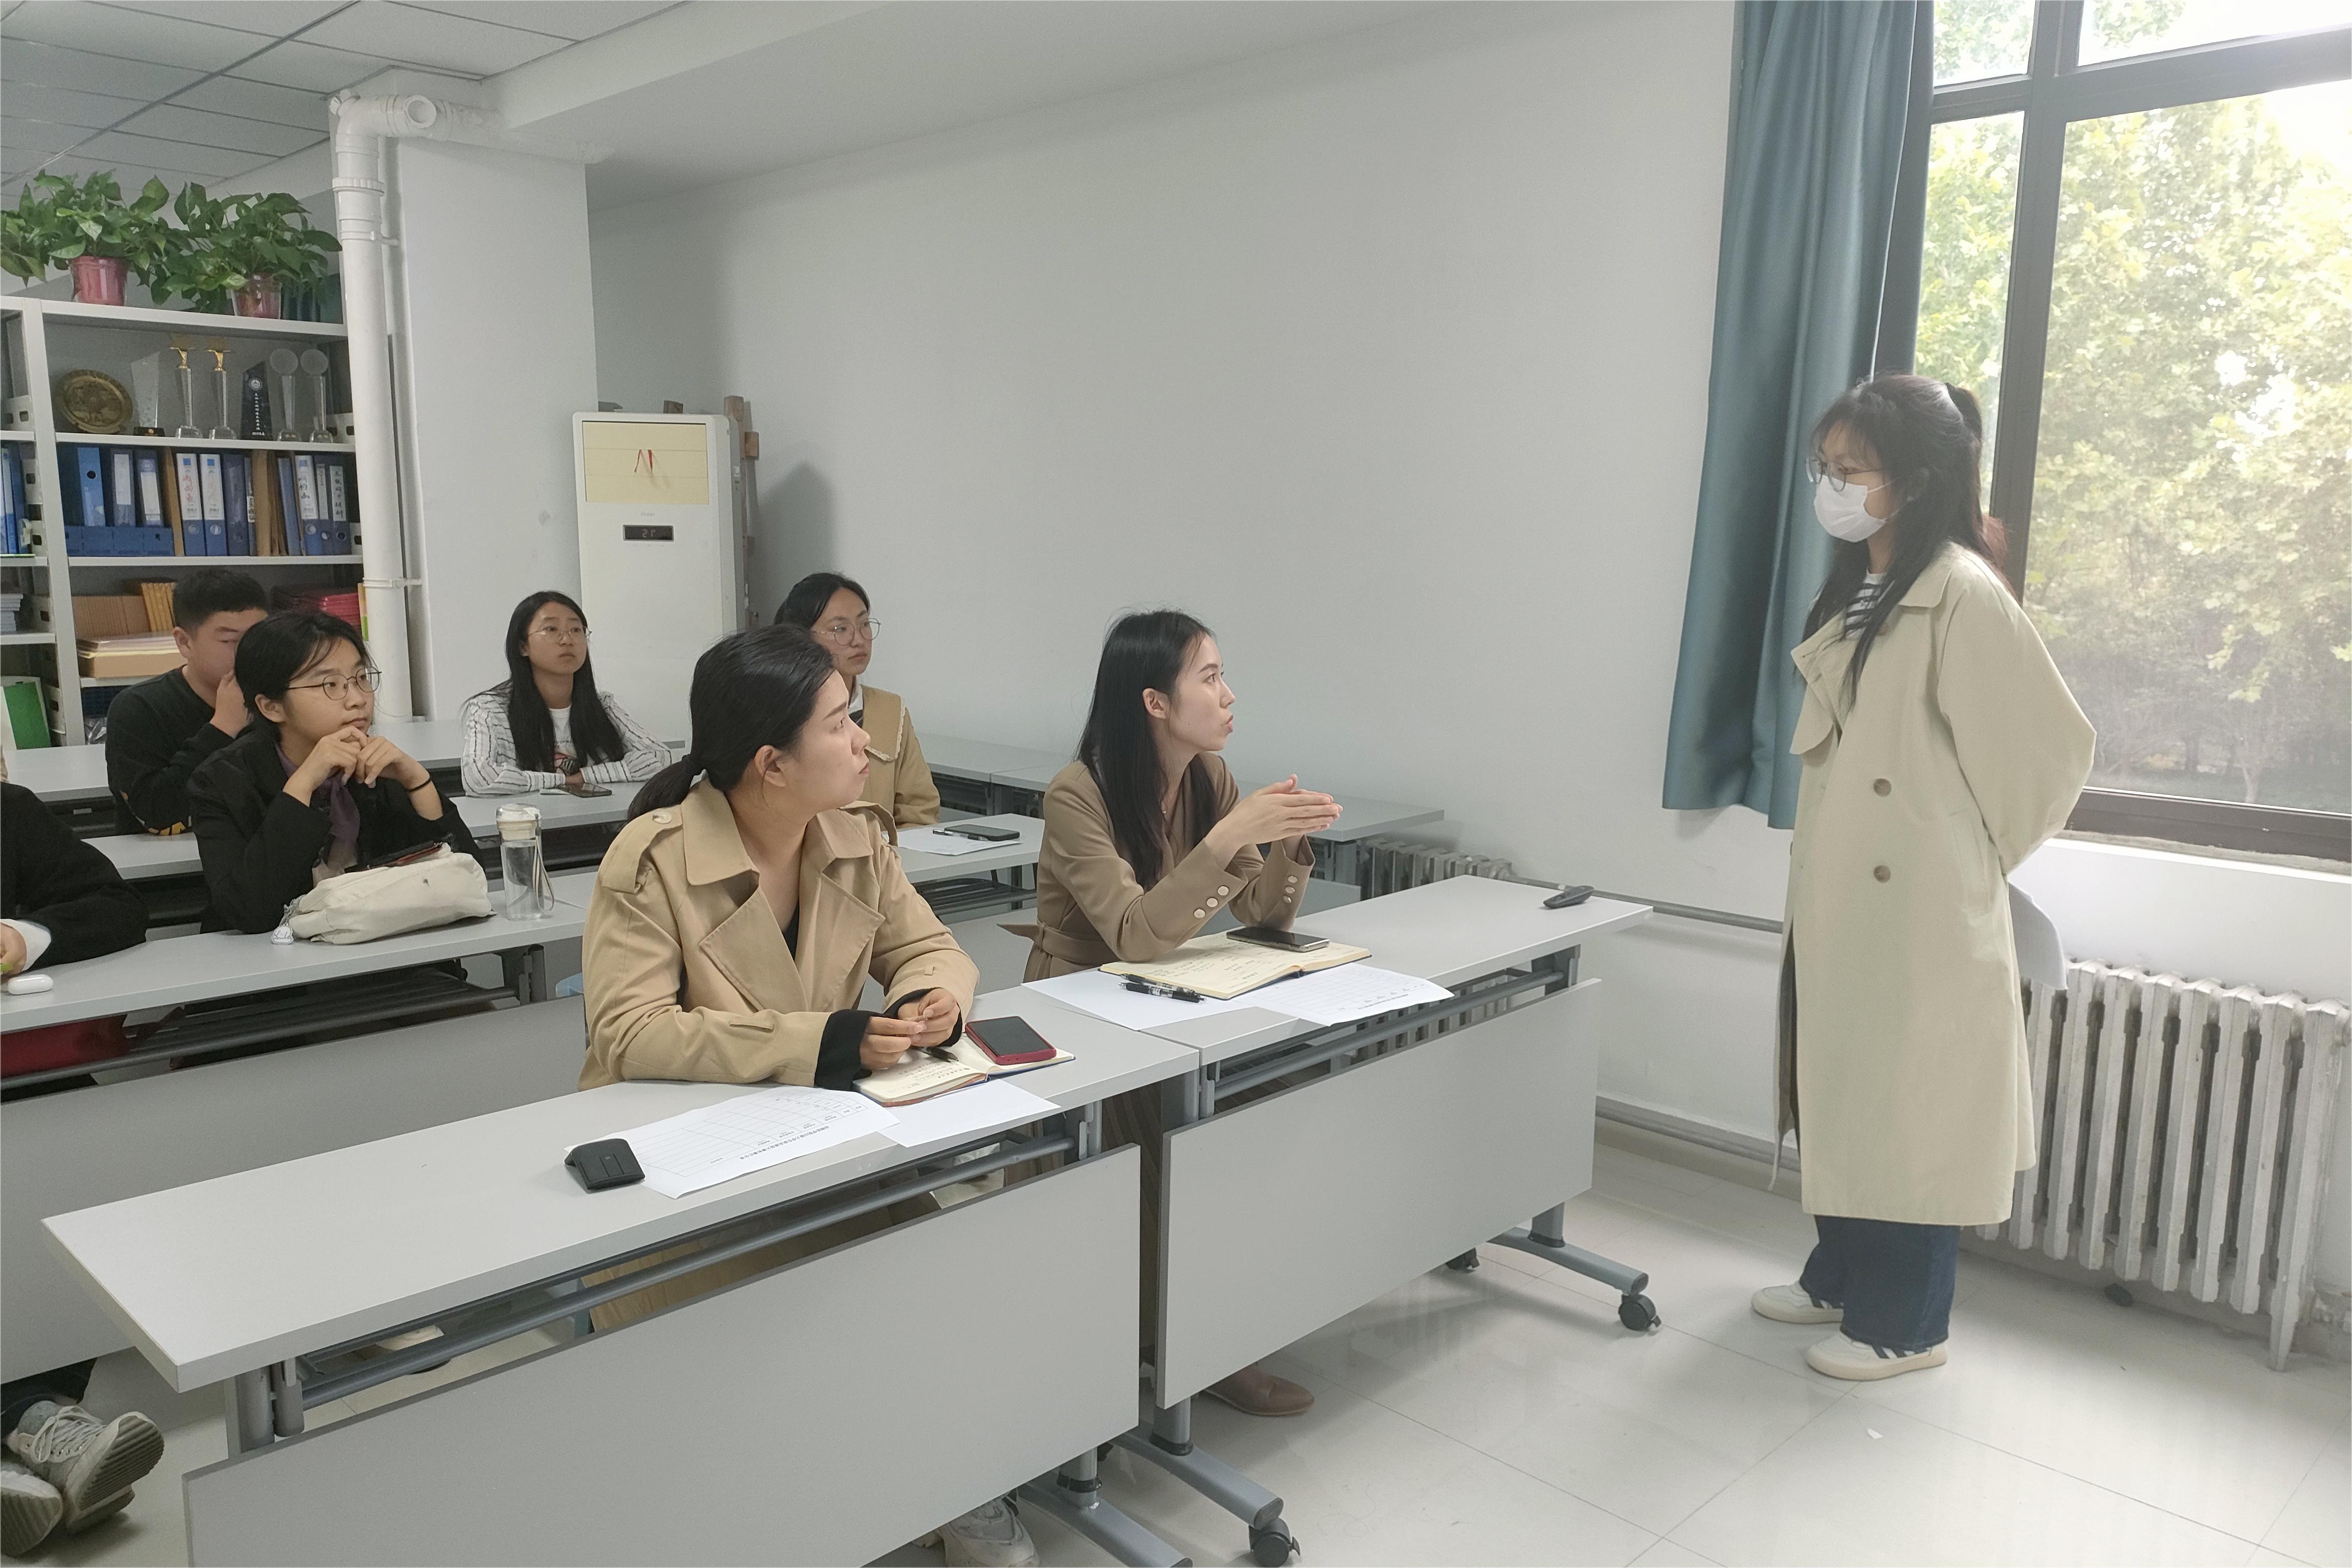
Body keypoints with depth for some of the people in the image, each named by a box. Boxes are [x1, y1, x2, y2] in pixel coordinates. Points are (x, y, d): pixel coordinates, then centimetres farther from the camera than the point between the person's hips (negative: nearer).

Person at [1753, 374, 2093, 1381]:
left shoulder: (1962, 592, -17)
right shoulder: (1854, 589, 10)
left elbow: (2051, 747, -15)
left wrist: (1984, 856, -3)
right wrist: (1813, 880, 15)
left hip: (1919, 907, -9)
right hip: (1836, 897, 9)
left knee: (1910, 1106, 4)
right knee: (1838, 1091, 17)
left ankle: (1903, 1323, 19)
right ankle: (1839, 1278, 34)